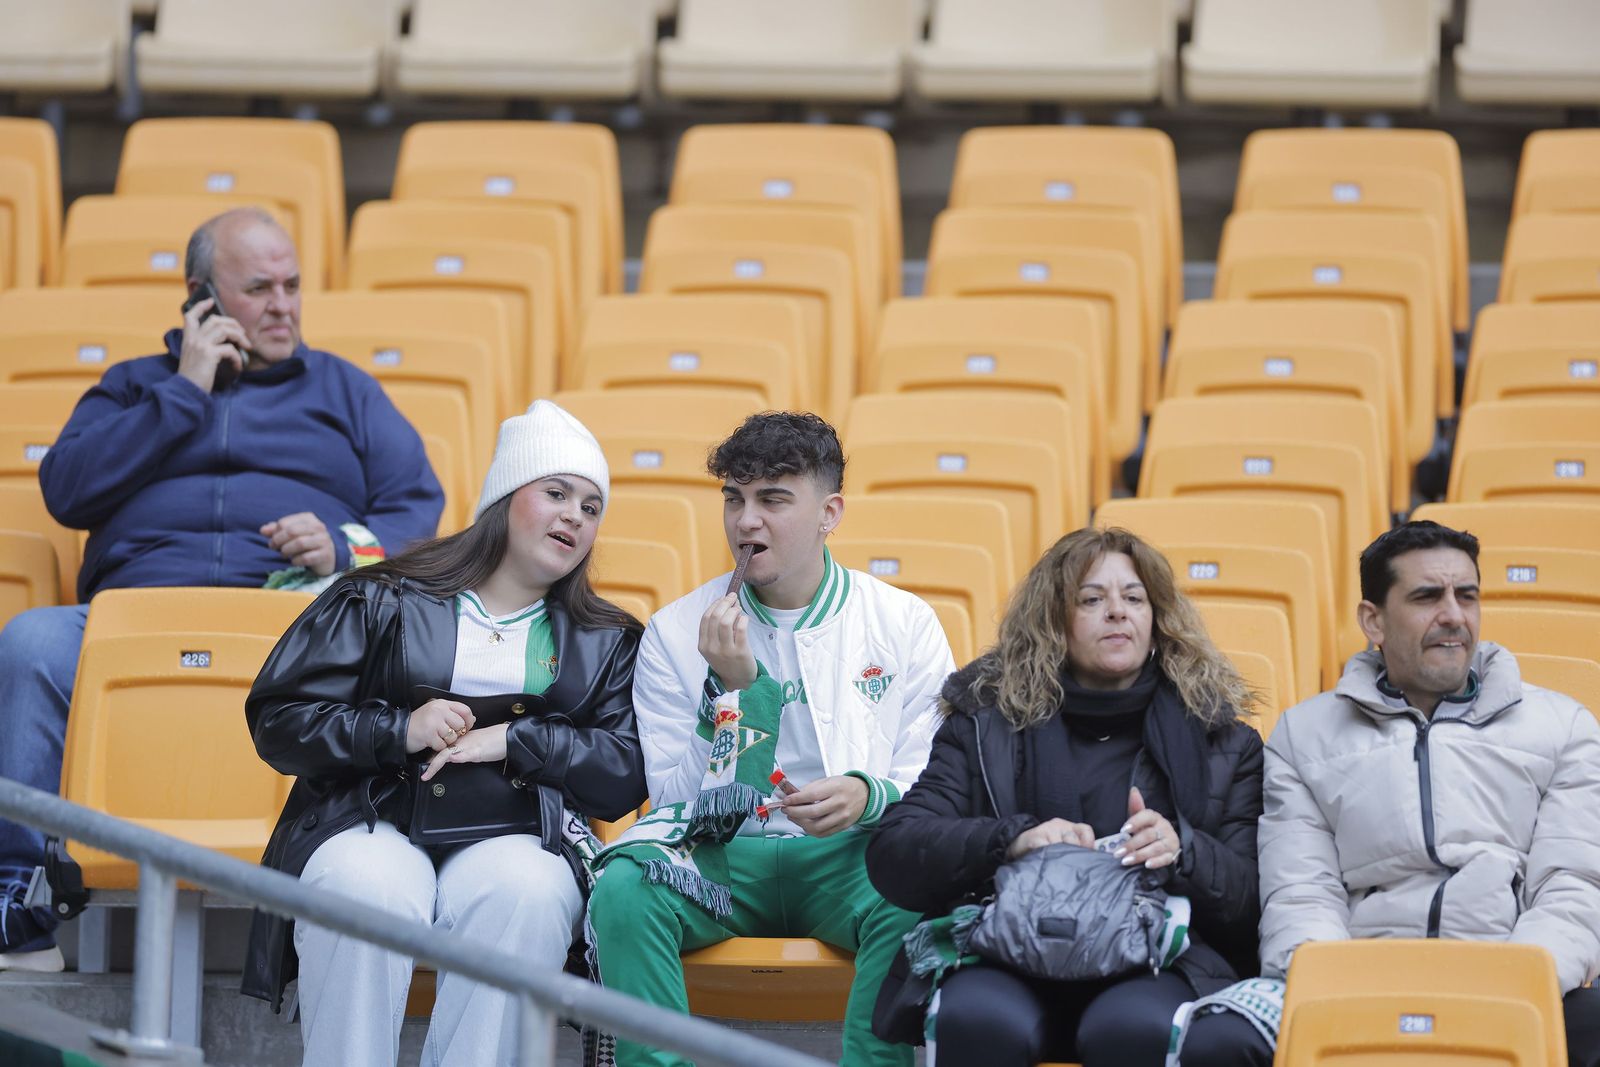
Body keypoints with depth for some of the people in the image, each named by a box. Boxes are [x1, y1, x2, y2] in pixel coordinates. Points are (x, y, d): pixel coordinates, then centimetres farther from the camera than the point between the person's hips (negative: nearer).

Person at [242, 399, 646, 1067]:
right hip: (372, 825, -1)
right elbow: (277, 718, 7)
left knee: (524, 896, -36)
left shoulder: (606, 642, 21)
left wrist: (514, 741, -6)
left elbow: (625, 778, 8)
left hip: (514, 838, 1)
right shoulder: (383, 601, 14)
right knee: (366, 892, -37)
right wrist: (399, 731, -8)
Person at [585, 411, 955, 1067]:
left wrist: (869, 795, -18)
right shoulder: (676, 632, 7)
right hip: (719, 858, 1)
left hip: (847, 860, -1)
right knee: (622, 889, -32)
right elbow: (676, 800, 1)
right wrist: (729, 687, -12)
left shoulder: (904, 625, 7)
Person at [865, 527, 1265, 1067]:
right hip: (1006, 953, 0)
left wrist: (1182, 851, -11)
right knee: (978, 1022, -38)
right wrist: (1012, 840, -12)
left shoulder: (1216, 737, 19)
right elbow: (891, 856, 6)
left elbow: (1253, 897, 11)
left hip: (1154, 961, 0)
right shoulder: (985, 723, 18)